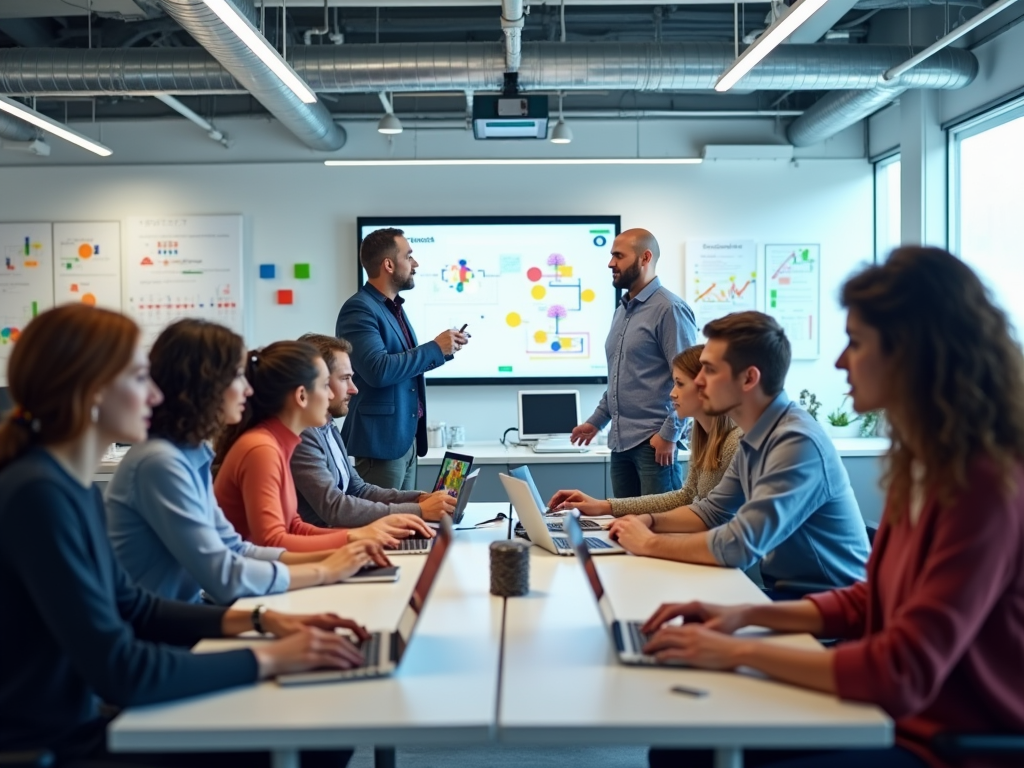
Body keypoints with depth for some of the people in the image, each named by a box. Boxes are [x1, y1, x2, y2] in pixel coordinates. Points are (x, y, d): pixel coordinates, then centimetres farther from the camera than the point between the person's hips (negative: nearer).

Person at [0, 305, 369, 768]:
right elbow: (117, 671, -25)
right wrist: (268, 659, -16)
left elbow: (129, 607, 15)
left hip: (86, 721, 9)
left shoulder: (76, 485, 6)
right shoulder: (38, 494, -23)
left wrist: (260, 621, 4)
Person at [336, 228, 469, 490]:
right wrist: (435, 348, -19)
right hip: (381, 440, -9)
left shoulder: (394, 307, 13)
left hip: (407, 437, 9)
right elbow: (378, 370, -27)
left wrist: (444, 351, 6)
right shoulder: (359, 309, -16)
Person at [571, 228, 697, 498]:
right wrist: (596, 421, 20)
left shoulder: (670, 309, -11)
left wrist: (670, 434, -17)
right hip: (620, 441, 8)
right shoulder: (621, 311, 16)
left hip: (654, 441, -8)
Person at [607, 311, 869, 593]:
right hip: (786, 593, 7)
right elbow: (712, 510, 17)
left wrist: (649, 543, -16)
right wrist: (651, 521, 0)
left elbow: (738, 546, -29)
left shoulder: (798, 442, -24)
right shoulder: (754, 440, 4)